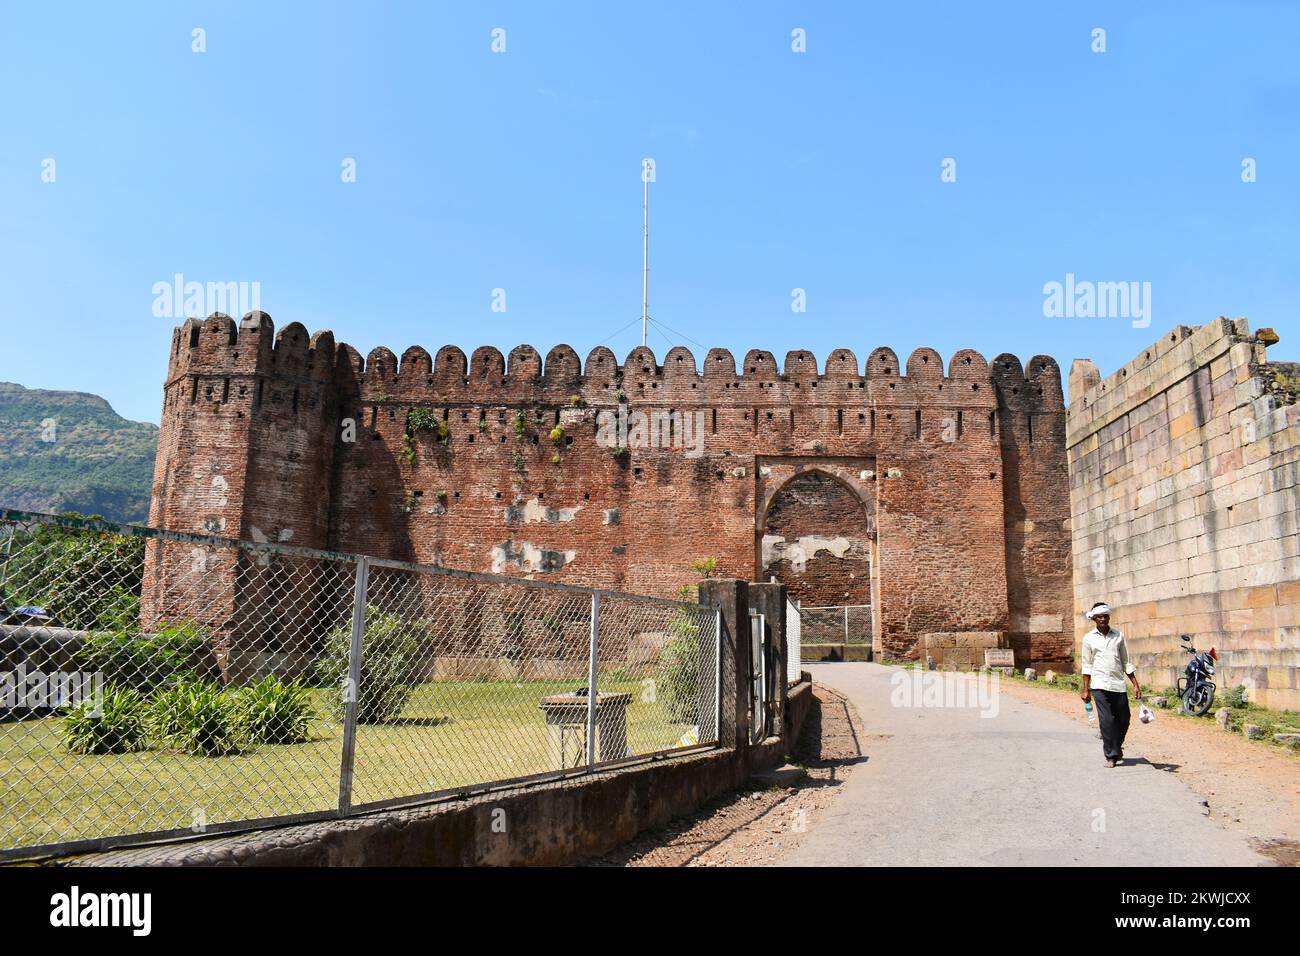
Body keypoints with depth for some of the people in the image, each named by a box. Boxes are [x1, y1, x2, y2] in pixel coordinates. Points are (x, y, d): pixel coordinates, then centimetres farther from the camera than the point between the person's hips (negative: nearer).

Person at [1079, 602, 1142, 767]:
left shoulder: (1118, 635, 9)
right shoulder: (1089, 638, 3)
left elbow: (1126, 662, 12)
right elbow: (1086, 665, 5)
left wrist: (1136, 685, 7)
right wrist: (1086, 689, 2)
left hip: (1118, 684, 3)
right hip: (1100, 685, -2)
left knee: (1124, 720, 7)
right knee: (1107, 721, -7)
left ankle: (1116, 746, 34)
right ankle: (1111, 756, 3)